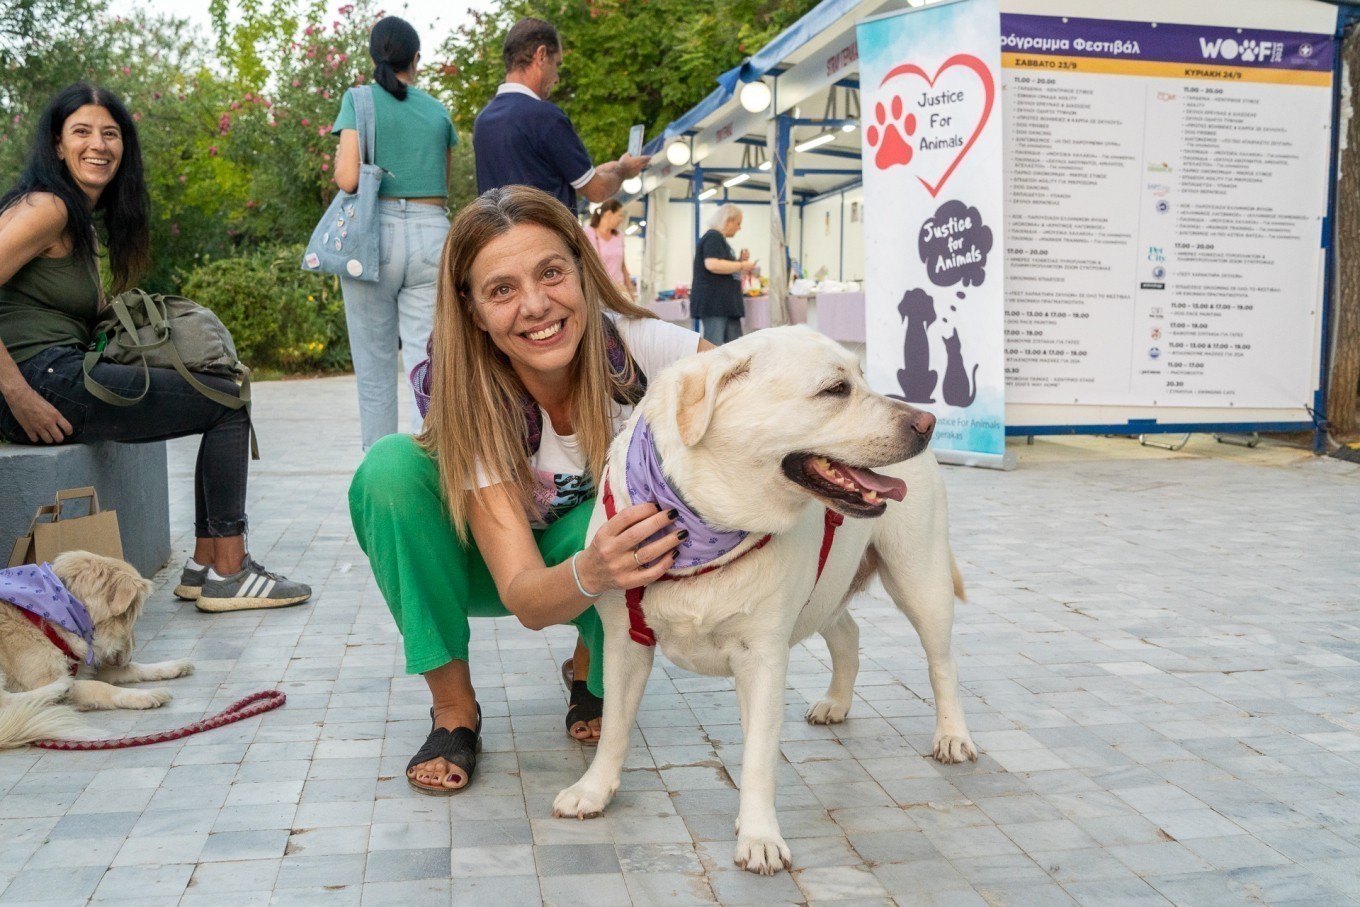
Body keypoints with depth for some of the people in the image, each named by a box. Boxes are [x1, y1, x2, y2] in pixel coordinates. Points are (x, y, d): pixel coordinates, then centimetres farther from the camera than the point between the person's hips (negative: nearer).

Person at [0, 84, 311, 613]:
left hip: (70, 377, 10)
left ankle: (205, 565, 10)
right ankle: (227, 574, -3)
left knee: (227, 397, 11)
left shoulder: (83, 219, 21)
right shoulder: (45, 208, -10)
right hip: (43, 382, -10)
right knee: (228, 402, -7)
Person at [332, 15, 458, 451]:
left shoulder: (359, 101, 1)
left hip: (374, 233, -2)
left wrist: (339, 164, 13)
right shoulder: (437, 111, 11)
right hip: (431, 233, 2)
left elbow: (347, 179, -8)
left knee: (375, 367, 6)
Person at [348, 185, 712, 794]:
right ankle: (453, 708, -13)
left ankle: (593, 674, -1)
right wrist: (591, 576, -58)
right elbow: (526, 599, -35)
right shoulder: (465, 401, -30)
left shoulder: (634, 346, -27)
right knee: (390, 468, -30)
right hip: (491, 566, 0)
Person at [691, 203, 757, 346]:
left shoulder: (719, 239, 22)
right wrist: (741, 266, -14)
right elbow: (713, 265, -25)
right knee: (713, 348, -12)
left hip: (725, 302, 11)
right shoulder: (713, 237, -10)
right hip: (713, 302, -11)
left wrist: (739, 260, 13)